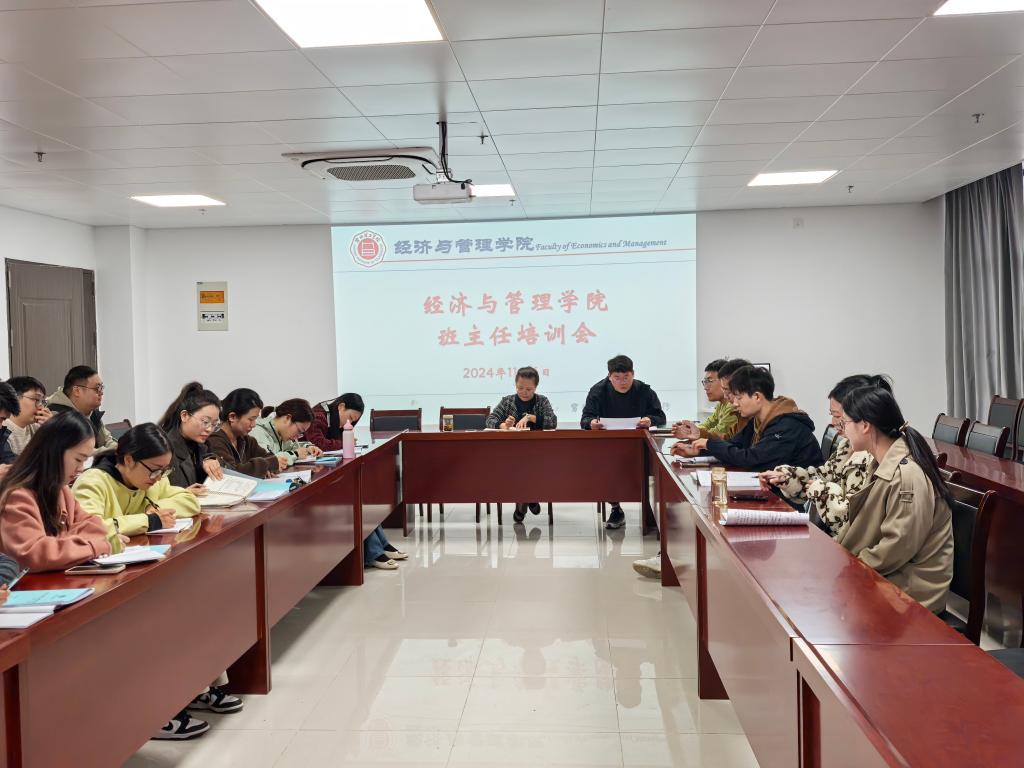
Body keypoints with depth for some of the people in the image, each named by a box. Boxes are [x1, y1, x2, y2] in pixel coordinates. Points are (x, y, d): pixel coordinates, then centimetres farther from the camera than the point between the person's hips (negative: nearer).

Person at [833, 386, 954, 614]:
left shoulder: (906, 476, -24)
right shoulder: (885, 466, 5)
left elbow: (895, 549, -24)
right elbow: (859, 523, 11)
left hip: (911, 591, -8)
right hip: (887, 576, 8)